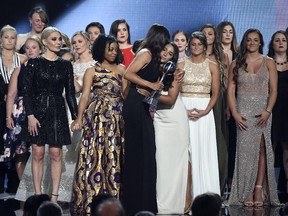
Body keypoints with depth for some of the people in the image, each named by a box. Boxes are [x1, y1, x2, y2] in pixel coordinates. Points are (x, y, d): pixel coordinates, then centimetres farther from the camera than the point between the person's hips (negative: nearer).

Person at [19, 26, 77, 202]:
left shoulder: (65, 65, 8)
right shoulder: (34, 62, -1)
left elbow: (70, 93, 9)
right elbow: (27, 90, -3)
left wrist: (75, 116, 3)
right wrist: (31, 115, -11)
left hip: (58, 112, 2)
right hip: (38, 110, -2)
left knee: (56, 154, 0)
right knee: (38, 154, -1)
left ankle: (54, 196, 3)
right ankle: (38, 196, 4)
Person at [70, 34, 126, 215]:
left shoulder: (121, 69, 14)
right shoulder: (92, 71, 4)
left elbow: (125, 93, 12)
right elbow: (85, 95, -2)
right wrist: (79, 118, -11)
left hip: (118, 116, 3)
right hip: (98, 116, -3)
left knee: (115, 156, 1)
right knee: (96, 154, -6)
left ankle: (113, 198, 5)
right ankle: (91, 200, -2)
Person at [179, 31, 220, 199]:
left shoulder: (212, 66, 5)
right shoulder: (181, 65, 7)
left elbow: (215, 93, 4)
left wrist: (205, 110, -12)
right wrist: (183, 110, -11)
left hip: (204, 111, 0)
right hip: (184, 109, 0)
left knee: (204, 150, -2)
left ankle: (205, 192, 4)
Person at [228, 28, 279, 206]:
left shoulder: (268, 63, 6)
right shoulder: (236, 64, 8)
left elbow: (274, 90, 2)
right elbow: (231, 91, 5)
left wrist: (268, 111, -11)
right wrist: (234, 113, -7)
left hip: (262, 111, 0)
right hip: (243, 111, 0)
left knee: (262, 149, -3)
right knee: (245, 150, -3)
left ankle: (259, 190, -3)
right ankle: (247, 192, -1)